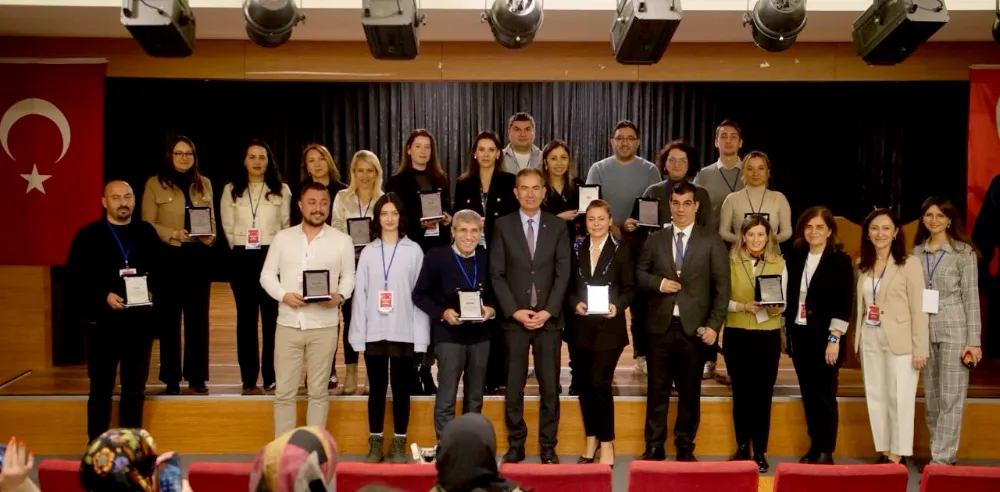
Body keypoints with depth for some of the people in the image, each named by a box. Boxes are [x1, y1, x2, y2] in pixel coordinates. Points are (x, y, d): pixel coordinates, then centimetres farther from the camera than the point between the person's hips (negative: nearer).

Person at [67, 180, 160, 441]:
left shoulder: (147, 233, 9)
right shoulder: (88, 235, 0)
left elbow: (160, 272, 9)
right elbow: (76, 277, -5)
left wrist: (152, 292, -10)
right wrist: (104, 296, -16)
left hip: (140, 321, 3)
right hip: (103, 321, -2)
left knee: (135, 389, 10)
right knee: (101, 388, 5)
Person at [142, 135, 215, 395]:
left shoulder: (204, 184, 12)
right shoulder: (155, 184, 1)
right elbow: (148, 224, -4)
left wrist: (210, 236, -7)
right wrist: (173, 234, -19)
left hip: (198, 257, 3)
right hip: (169, 257, -3)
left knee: (198, 317, 5)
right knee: (169, 318, 2)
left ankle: (196, 377, 13)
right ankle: (171, 379, 10)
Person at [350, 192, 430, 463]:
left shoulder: (413, 250, 0)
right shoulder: (368, 252, 6)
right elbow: (360, 294, 5)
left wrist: (421, 337, -5)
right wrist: (358, 336, 0)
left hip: (404, 332, -1)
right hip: (374, 332, 2)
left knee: (401, 389, 7)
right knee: (376, 389, 9)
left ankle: (399, 445, 17)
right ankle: (375, 444, 18)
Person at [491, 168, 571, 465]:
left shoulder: (558, 226, 6)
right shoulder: (503, 225, 4)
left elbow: (563, 273, 2)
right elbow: (496, 274, 1)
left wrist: (548, 311, -8)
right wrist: (515, 311, -8)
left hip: (548, 318, 1)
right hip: (514, 318, 0)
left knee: (550, 387, 3)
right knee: (514, 387, 2)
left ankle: (548, 447, 14)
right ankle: (515, 446, 14)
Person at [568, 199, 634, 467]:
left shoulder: (621, 250, 0)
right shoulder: (576, 250, 8)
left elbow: (630, 288, -1)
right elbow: (569, 286, 10)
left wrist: (618, 306, -18)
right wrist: (575, 303, -9)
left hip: (609, 327, -4)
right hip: (581, 327, 4)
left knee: (599, 383, -10)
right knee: (584, 385, 8)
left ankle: (607, 444, 3)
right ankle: (591, 441, 23)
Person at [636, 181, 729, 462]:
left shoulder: (711, 241, 2)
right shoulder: (655, 240, 9)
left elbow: (722, 286, 0)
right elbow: (639, 273, 13)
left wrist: (714, 324, -8)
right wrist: (658, 282, -8)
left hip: (694, 327, -1)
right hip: (661, 325, 2)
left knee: (690, 391, 6)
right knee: (657, 389, 6)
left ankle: (685, 448, 19)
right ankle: (654, 446, 16)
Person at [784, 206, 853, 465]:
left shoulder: (840, 260, -5)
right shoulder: (795, 257, 7)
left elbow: (845, 303, -9)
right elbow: (789, 296, 10)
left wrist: (834, 339, -14)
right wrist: (785, 331, 5)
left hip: (825, 337, -4)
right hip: (799, 334, 4)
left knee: (825, 395, 1)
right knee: (808, 394, 10)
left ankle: (826, 452, 10)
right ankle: (814, 447, 21)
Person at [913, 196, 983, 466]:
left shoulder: (964, 252, -3)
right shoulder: (917, 252, 9)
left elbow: (971, 297, -5)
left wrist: (974, 340, -9)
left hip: (954, 330, -5)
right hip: (924, 330, 5)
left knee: (951, 396, -3)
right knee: (931, 397, 9)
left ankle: (942, 459, 1)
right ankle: (941, 454, 20)